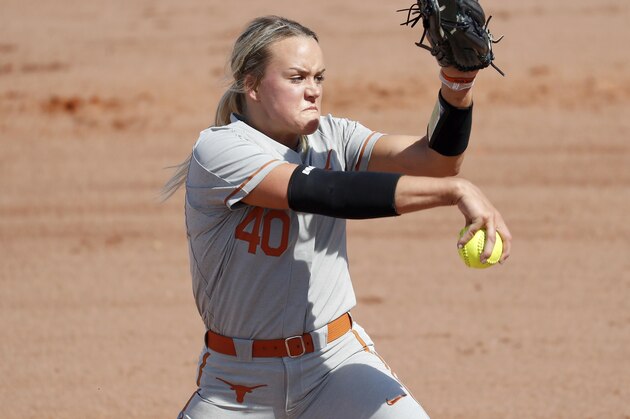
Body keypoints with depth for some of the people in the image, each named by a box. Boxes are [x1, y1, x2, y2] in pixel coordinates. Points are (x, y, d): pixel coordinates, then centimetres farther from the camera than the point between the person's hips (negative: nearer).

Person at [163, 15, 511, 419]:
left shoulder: (332, 139, 2)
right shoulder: (219, 150, -15)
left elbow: (436, 159, -10)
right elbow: (319, 192, -30)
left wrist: (458, 79, -29)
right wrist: (455, 190, -38)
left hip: (337, 361, 3)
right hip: (238, 382, -3)